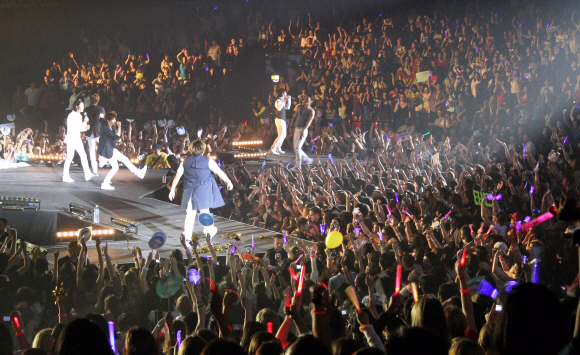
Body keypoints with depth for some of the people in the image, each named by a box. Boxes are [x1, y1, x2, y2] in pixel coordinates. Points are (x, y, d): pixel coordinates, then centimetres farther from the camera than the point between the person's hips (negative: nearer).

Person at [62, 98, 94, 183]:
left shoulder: (79, 116, 13)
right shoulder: (72, 116, -14)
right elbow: (75, 128, -21)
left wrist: (85, 128, 1)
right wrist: (84, 123, -20)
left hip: (77, 139, 8)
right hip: (71, 139, -8)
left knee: (83, 155, 2)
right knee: (69, 157, -4)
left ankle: (87, 174, 2)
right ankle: (65, 176, 3)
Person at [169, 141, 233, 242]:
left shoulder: (185, 162, 2)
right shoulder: (208, 161, -6)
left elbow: (177, 176, 4)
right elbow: (220, 173, -1)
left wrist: (172, 190, 11)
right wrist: (229, 182, 12)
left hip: (189, 191, 2)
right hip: (204, 192, -2)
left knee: (190, 213, 6)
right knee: (204, 211, 12)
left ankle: (187, 234, 2)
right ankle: (209, 230, 26)